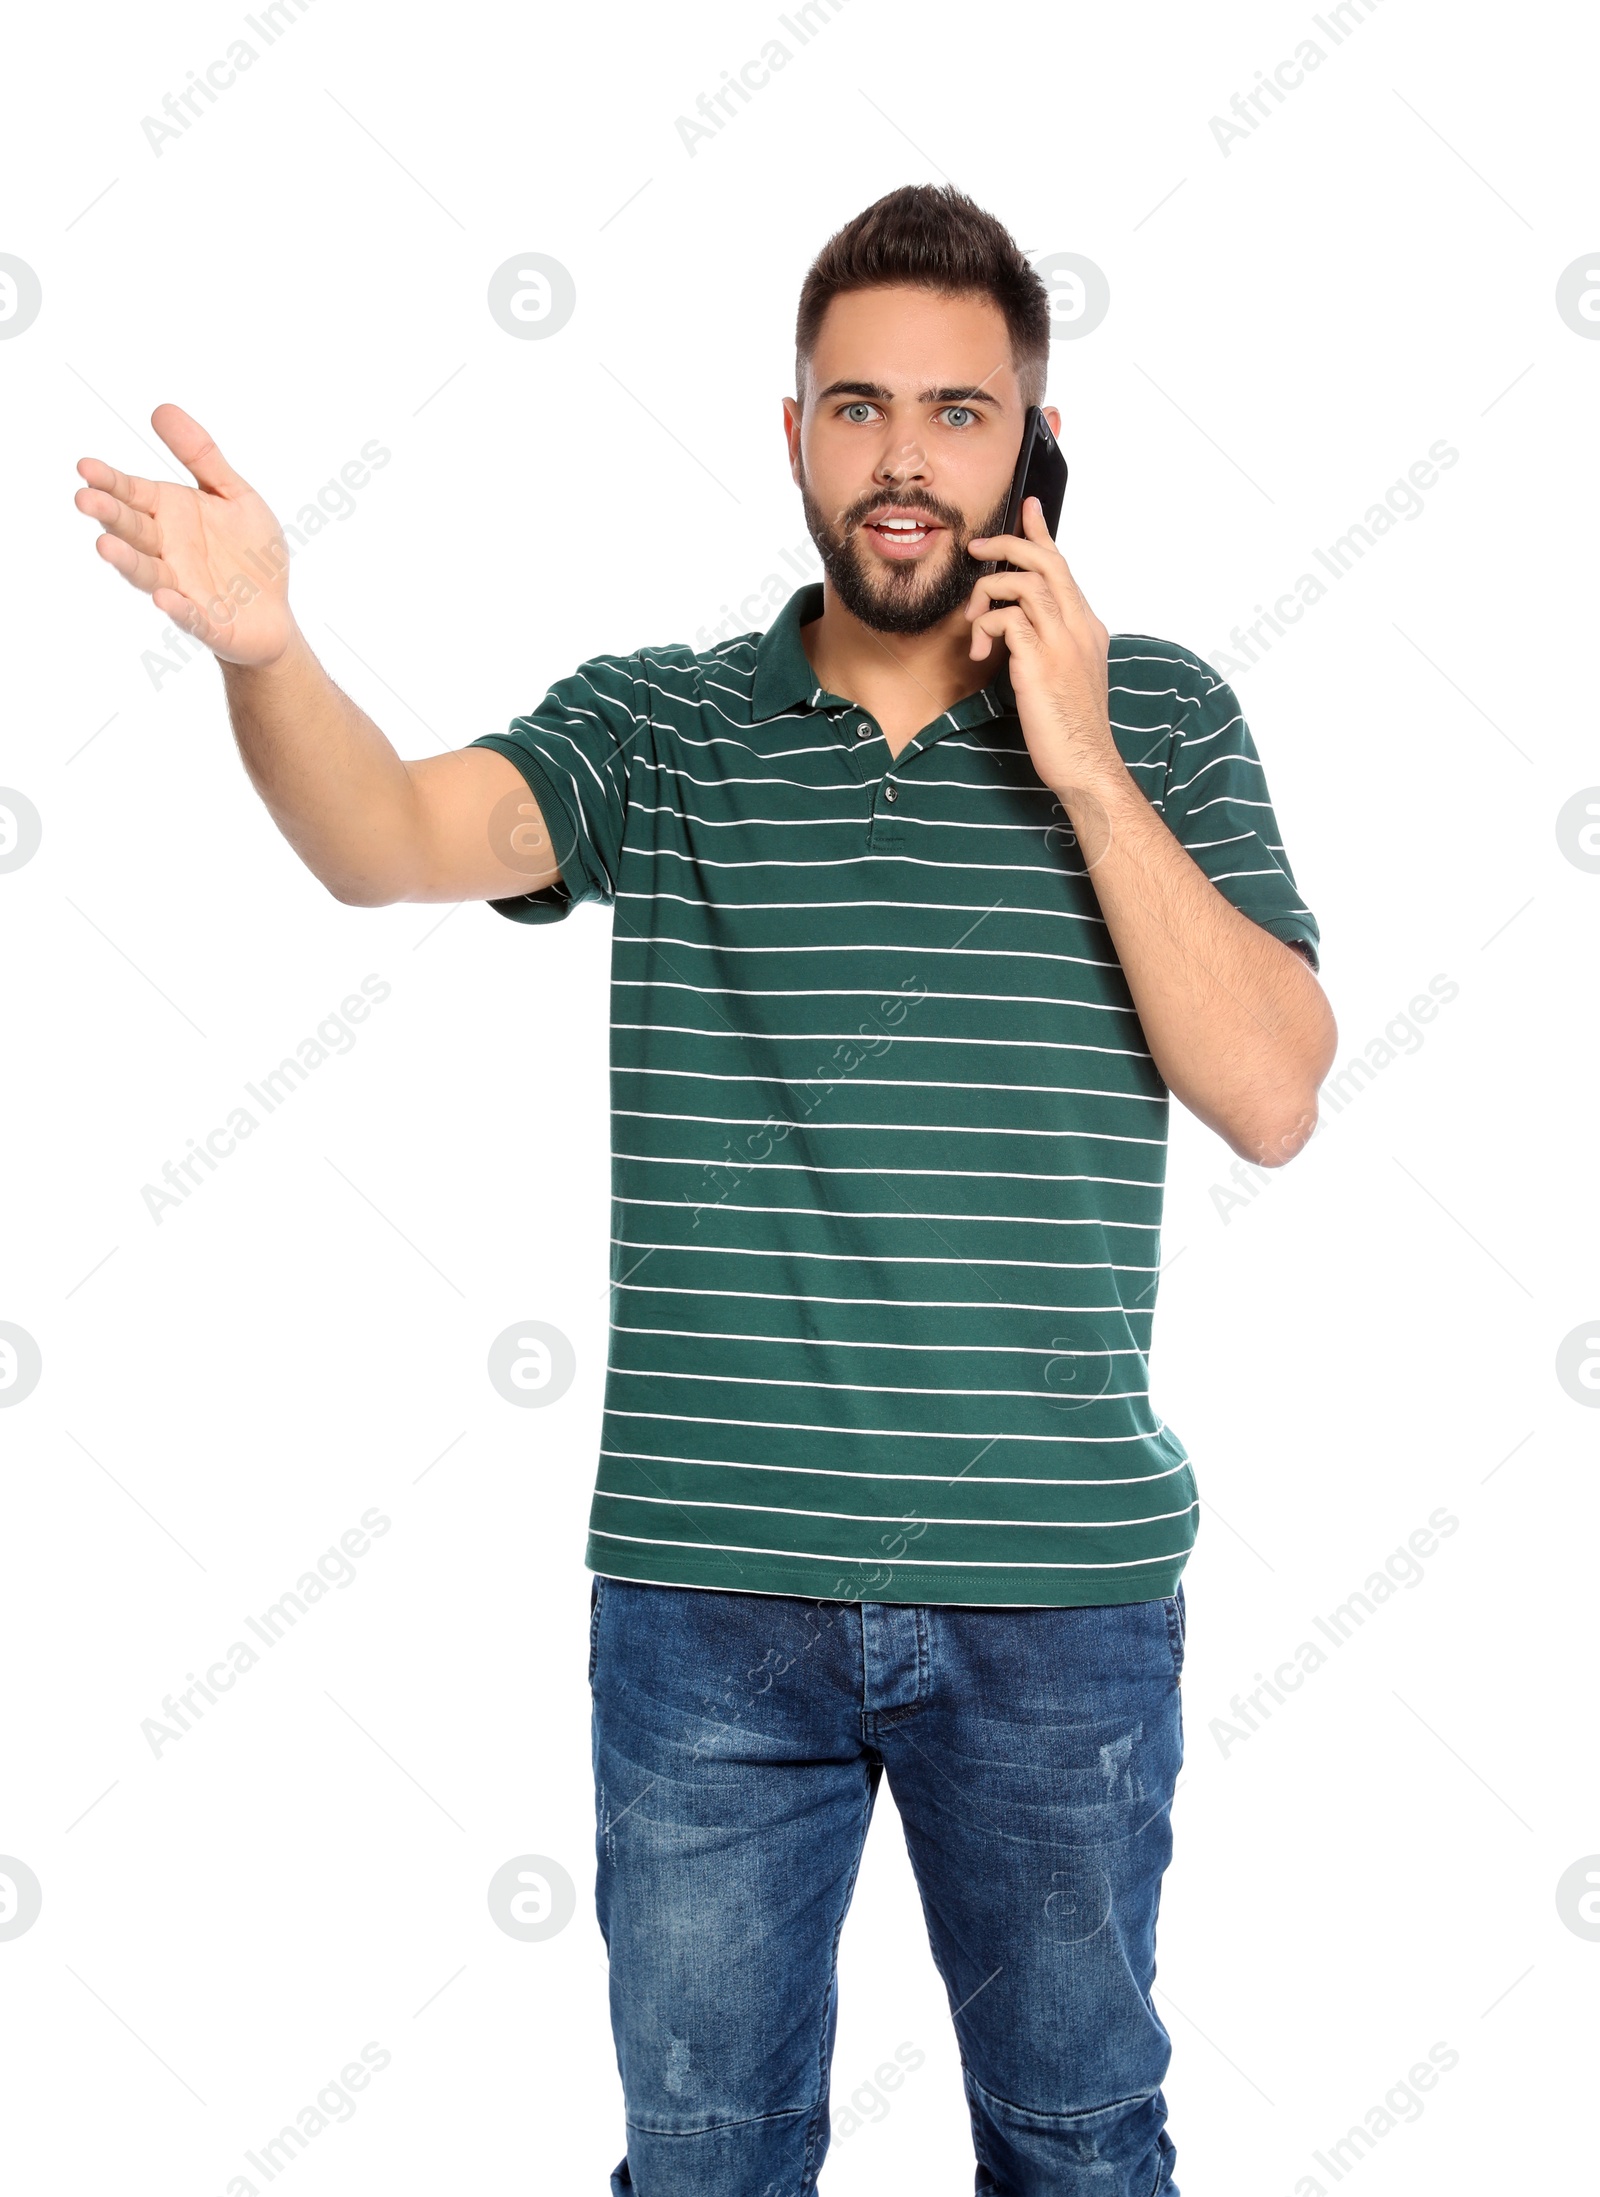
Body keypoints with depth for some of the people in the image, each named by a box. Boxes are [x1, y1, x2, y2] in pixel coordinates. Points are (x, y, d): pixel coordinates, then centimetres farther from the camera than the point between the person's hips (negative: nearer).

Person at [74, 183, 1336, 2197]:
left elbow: (1270, 1100, -7)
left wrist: (1083, 770, -13)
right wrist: (262, 651, -37)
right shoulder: (654, 726, 2)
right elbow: (397, 841, -17)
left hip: (1059, 1591, 0)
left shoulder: (1159, 714, 1)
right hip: (711, 1584, 0)